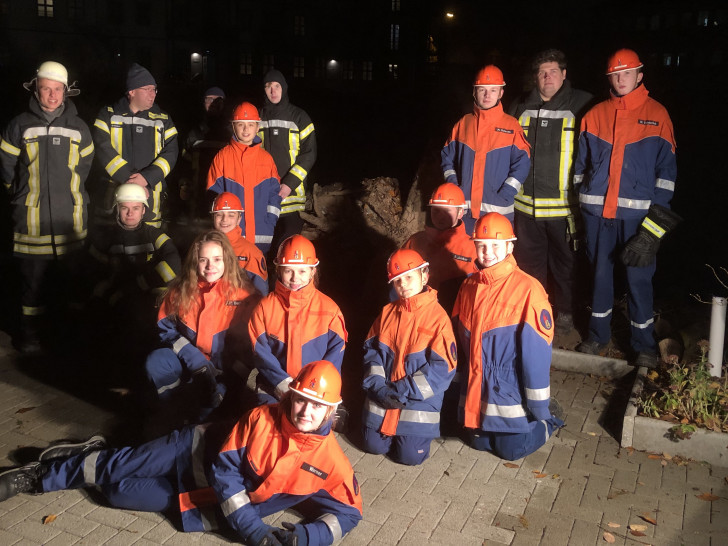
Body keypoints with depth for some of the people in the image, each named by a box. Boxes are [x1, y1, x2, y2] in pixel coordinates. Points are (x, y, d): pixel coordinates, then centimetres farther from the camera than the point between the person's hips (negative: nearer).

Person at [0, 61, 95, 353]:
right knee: (33, 277, 2)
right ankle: (30, 334, 15)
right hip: (32, 219, -2)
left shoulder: (79, 128, 9)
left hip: (70, 219, 2)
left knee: (69, 277, 7)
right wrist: (27, 195, 10)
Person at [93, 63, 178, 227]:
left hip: (150, 192, 1)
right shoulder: (109, 115, 6)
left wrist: (147, 178, -14)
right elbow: (104, 149, -6)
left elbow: (170, 152, 0)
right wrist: (128, 178, -16)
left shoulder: (163, 120, 11)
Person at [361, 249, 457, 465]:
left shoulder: (438, 316, -14)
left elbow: (442, 367, -17)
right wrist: (377, 384, -10)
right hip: (381, 400, 4)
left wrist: (402, 392, -19)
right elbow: (371, 350, 7)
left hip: (418, 404, -4)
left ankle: (414, 434, 27)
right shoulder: (388, 312, 3)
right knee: (374, 446, 8)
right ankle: (392, 432, 38)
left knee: (410, 455, -3)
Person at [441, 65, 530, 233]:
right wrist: (454, 187, -1)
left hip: (498, 211, -3)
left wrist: (504, 196, -13)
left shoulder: (511, 126, 1)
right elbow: (447, 157, 13)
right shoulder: (463, 124, 9)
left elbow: (521, 164, -4)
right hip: (464, 209, 3)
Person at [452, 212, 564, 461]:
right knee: (479, 443, 18)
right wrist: (461, 381, 15)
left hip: (510, 391, -6)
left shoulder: (527, 289, -20)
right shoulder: (469, 286, 0)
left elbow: (537, 351, -17)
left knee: (512, 450, 7)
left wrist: (539, 404, -13)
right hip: (475, 391, 6)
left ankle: (549, 416, 31)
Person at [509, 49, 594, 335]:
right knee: (529, 261, 13)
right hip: (527, 202, 3)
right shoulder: (521, 108, 8)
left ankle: (565, 313, 25)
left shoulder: (582, 105, -2)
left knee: (564, 263, 8)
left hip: (564, 203, -3)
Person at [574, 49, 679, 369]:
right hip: (597, 210, 3)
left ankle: (644, 345, 15)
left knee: (639, 277, 2)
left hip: (637, 212, -2)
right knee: (600, 272, 11)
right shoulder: (595, 115, 8)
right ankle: (598, 334, 26)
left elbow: (666, 168, 1)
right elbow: (582, 164, 13)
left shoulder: (656, 115, 2)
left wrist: (658, 216, -5)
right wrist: (577, 205, 10)